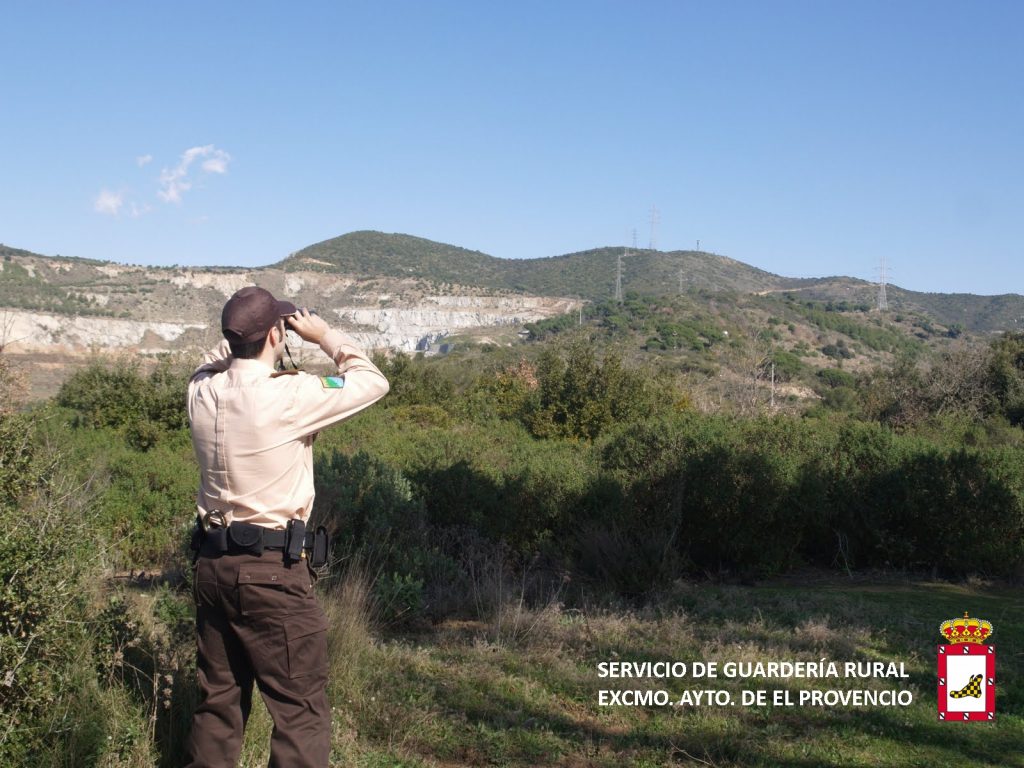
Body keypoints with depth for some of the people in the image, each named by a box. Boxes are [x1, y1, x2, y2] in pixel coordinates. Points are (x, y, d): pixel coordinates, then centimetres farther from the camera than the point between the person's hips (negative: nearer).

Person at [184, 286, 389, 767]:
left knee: (218, 701, 18)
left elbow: (217, 361, 28)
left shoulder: (201, 391, 2)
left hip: (212, 564, 7)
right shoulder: (288, 396, -16)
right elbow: (373, 382, -3)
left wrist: (241, 338, 18)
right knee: (301, 711, 0)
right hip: (273, 569, -7)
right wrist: (325, 335, 7)